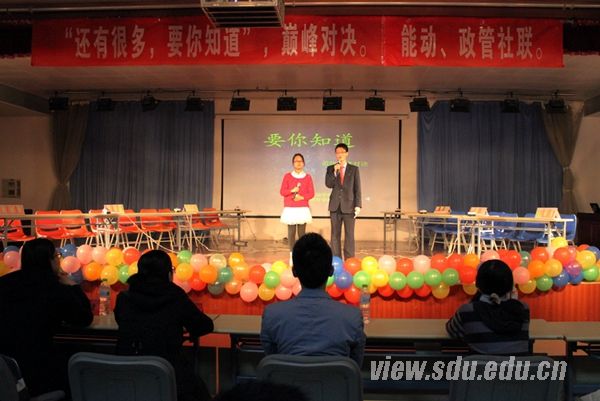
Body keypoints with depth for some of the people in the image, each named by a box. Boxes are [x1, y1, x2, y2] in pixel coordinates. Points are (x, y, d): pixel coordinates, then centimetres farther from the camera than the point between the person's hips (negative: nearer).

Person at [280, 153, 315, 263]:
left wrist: (302, 197, -13)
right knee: (291, 232, -3)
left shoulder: (307, 177, 7)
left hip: (303, 209, 0)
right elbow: (282, 192, 2)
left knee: (302, 232, -2)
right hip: (290, 209, 0)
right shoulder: (287, 176, 6)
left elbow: (311, 193, 3)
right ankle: (292, 255, 3)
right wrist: (292, 190, -15)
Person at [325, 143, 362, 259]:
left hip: (349, 206, -1)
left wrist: (358, 205, -6)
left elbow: (357, 189, 2)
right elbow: (328, 184, -5)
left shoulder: (354, 169, 5)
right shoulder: (330, 169, 8)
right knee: (335, 234, 4)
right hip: (335, 206, 2)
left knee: (349, 234, 0)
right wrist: (335, 172, -16)